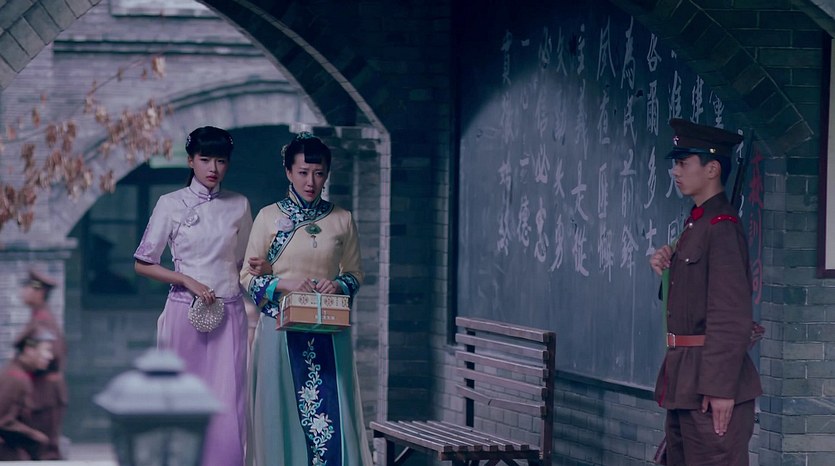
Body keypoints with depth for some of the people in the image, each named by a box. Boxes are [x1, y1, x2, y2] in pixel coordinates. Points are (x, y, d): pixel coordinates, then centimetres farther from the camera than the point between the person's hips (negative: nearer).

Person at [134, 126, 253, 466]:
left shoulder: (239, 206, 9)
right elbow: (143, 264, 0)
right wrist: (188, 281, -10)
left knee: (228, 403, -5)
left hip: (229, 314, 2)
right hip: (185, 311, -2)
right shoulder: (171, 204, 0)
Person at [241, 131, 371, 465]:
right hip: (281, 329, -1)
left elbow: (355, 273, 15)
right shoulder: (269, 217, 2)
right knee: (284, 412, 0)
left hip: (329, 334, 1)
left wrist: (339, 284, -7)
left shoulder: (342, 220, 7)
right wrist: (283, 284, -13)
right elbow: (248, 276, 4)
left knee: (331, 411, -4)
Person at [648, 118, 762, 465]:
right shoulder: (697, 222, 16)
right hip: (684, 384, 10)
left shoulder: (722, 227, -15)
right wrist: (668, 267, 4)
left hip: (712, 379, -10)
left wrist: (720, 388, -24)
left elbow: (732, 315, -21)